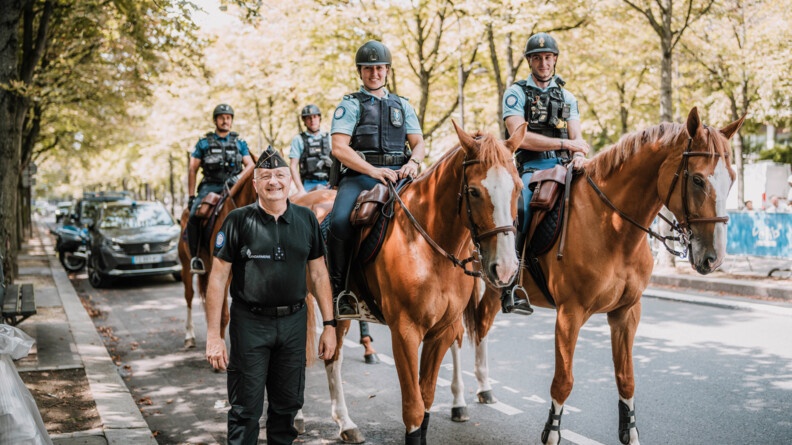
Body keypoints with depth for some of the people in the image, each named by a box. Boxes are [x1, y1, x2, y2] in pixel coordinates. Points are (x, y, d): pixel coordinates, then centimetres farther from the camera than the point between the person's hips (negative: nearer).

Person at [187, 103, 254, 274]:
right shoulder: (204, 143, 11)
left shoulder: (240, 143, 14)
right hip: (210, 186, -1)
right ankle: (194, 257, -18)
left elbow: (250, 165, 6)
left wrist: (238, 177, -15)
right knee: (194, 216, -26)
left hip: (232, 186, 1)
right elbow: (193, 169, 11)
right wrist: (191, 196, 4)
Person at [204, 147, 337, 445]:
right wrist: (213, 336, -11)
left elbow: (318, 275, 7)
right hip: (250, 323, -3)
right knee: (246, 409, 5)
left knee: (288, 403, 16)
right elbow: (217, 278, -8)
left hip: (294, 322, 3)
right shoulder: (238, 221, -7)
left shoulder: (306, 219, 2)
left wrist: (329, 325, 3)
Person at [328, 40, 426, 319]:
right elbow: (339, 148, -3)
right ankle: (340, 291, -17)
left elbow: (418, 142, 16)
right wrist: (373, 170, -16)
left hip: (399, 174, 3)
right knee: (340, 222, -31)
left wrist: (413, 163, -8)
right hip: (359, 175, -3)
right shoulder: (350, 105, 10)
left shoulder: (402, 105, 23)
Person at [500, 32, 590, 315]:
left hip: (562, 166, 5)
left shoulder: (567, 97, 20)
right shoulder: (516, 94, 6)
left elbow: (577, 138, 11)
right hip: (529, 167, -4)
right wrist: (565, 143, -12)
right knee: (519, 208, -32)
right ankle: (511, 283, -28)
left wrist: (579, 156, -13)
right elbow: (521, 137, -9)